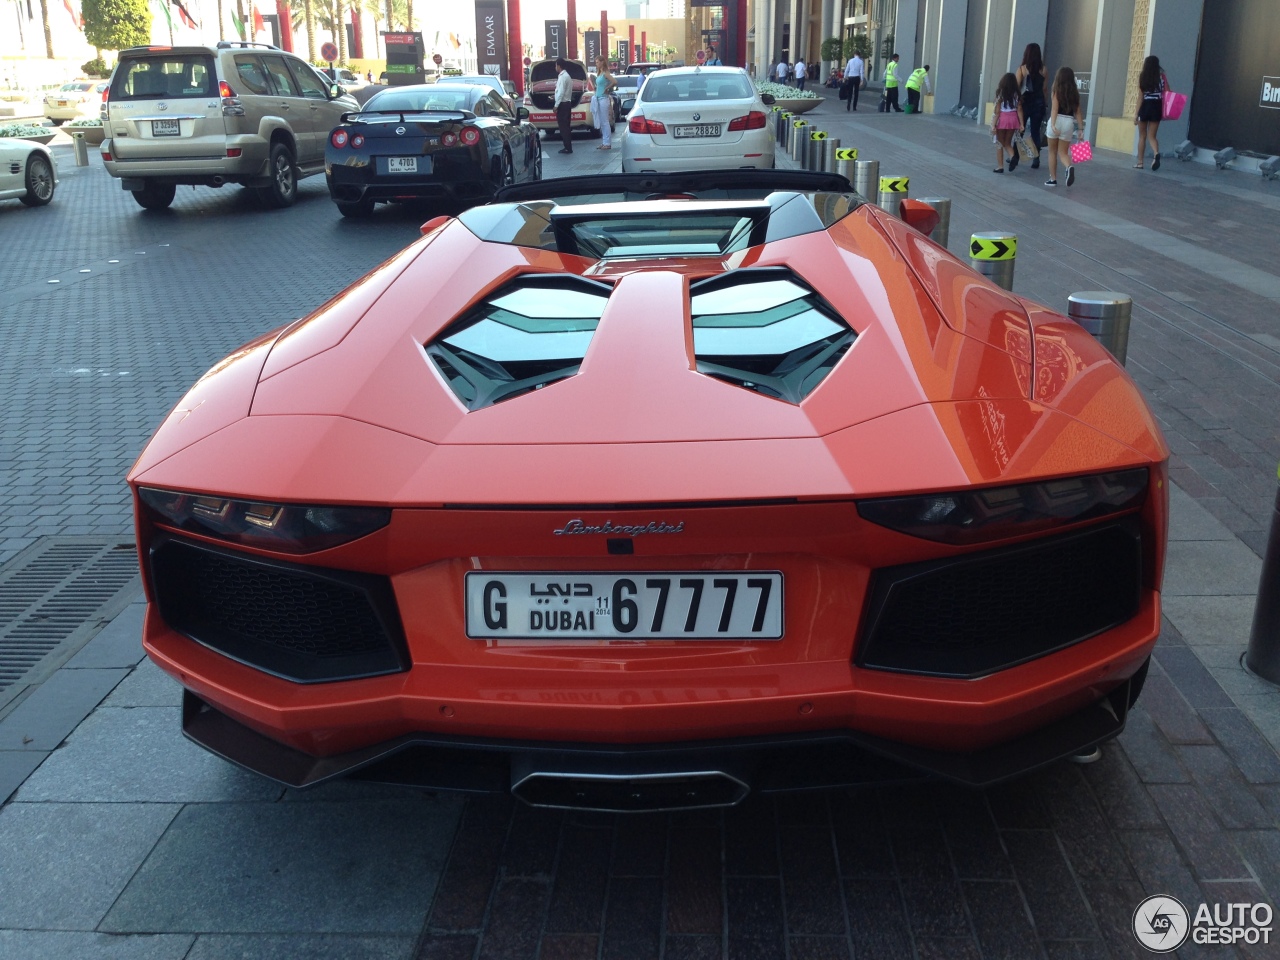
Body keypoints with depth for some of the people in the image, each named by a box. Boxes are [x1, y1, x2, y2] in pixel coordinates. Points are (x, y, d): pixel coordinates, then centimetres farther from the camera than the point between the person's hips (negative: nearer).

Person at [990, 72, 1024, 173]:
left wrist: (993, 125, -8)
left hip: (1002, 119, -4)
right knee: (1007, 143, 18)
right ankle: (1013, 156, -11)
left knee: (1000, 144, 9)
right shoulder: (1016, 95, 2)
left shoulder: (1001, 95, -8)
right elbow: (1019, 110, -1)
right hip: (1013, 119, 4)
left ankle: (1000, 167, 8)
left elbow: (997, 111, -10)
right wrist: (1021, 124, 1)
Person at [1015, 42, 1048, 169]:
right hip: (1039, 103, 2)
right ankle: (1036, 159, 3)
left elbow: (1016, 87, -8)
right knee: (1036, 132, 7)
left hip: (1025, 102, -2)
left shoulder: (1022, 69, -6)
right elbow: (1044, 89, -3)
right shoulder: (1044, 69, -1)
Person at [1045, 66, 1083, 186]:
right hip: (1069, 122, 3)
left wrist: (1053, 124, -22)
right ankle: (1069, 167, -23)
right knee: (1063, 152, 9)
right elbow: (1077, 113, 9)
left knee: (1052, 152, 11)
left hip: (1057, 121, -3)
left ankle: (1053, 179, 14)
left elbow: (1054, 109, -14)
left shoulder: (1056, 90, -2)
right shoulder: (1075, 93, 10)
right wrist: (1080, 129, 11)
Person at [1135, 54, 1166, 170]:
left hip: (1145, 106, -1)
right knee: (1152, 136, 8)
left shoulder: (1142, 76, -3)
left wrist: (1136, 114, -3)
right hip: (1157, 107, 1)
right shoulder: (1162, 76, 2)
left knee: (1142, 136, 11)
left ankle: (1140, 162, 13)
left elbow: (1141, 97, -6)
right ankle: (1156, 153, -21)